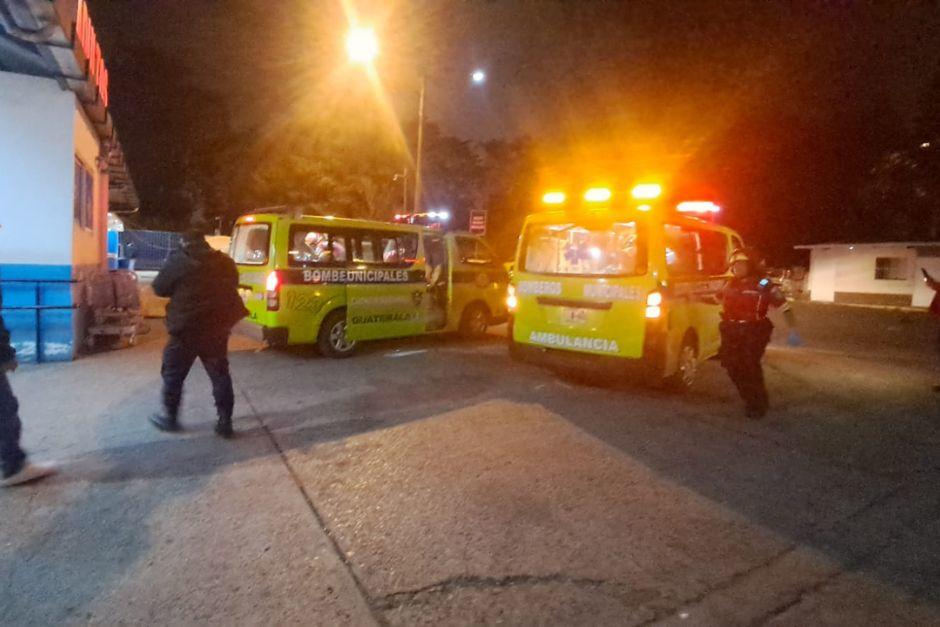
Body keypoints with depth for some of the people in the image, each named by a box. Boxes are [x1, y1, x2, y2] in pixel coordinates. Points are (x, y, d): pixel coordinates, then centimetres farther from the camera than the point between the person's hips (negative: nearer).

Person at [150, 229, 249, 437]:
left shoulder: (178, 261, -6)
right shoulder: (225, 262, 7)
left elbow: (159, 288, 1)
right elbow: (232, 287, 18)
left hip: (186, 327, -4)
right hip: (217, 327, 4)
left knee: (173, 373, 14)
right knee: (220, 375, 10)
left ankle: (170, 417, 23)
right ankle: (225, 421, 9)